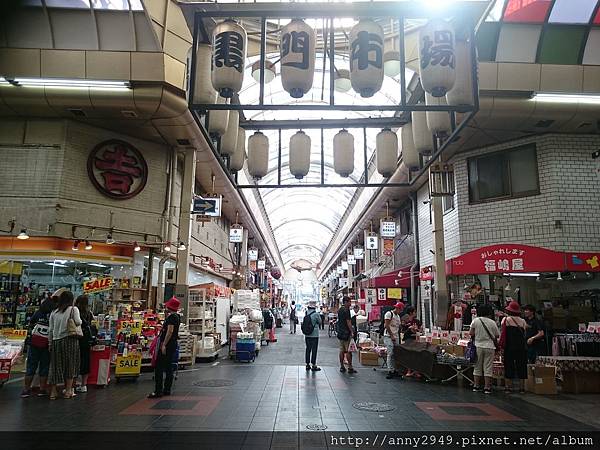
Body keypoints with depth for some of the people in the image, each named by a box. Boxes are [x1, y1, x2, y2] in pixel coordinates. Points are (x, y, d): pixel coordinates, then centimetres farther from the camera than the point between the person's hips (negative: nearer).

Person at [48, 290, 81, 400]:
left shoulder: (54, 312, 9)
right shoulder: (73, 309, -3)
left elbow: (50, 330, 9)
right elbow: (77, 322, -17)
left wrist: (50, 343, 15)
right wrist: (80, 321, 6)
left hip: (56, 341, 4)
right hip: (69, 339, -3)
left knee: (55, 366, 10)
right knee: (69, 365, 7)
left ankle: (53, 392, 14)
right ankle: (68, 391, 11)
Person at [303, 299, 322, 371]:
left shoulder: (306, 313, 0)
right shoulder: (316, 314, -15)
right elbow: (319, 322, -2)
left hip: (307, 335, 5)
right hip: (314, 335, -5)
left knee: (308, 349, 13)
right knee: (314, 350, 2)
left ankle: (307, 364, 19)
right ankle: (313, 365, 5)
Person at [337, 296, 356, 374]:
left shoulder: (339, 310, 13)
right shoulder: (346, 310, -14)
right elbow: (348, 322, -18)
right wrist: (352, 332, -16)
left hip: (340, 333, 9)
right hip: (346, 333, -9)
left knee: (342, 350, 10)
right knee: (348, 351, -4)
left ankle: (342, 367, 14)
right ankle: (350, 368, -1)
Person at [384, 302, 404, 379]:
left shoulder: (398, 316, 21)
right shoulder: (389, 313, -6)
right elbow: (386, 325, -12)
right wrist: (391, 335, -13)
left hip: (396, 337, 8)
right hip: (388, 336, -8)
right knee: (390, 354, -10)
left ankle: (394, 370, 11)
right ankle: (390, 371, -8)